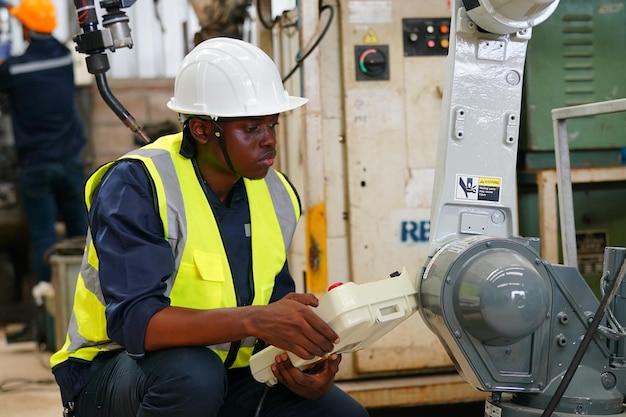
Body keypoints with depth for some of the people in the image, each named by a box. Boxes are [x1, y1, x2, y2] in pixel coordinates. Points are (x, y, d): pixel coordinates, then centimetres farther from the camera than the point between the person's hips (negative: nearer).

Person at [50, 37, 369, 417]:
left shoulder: (277, 195, 0)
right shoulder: (136, 185, -21)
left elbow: (277, 311, 4)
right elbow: (133, 321, -32)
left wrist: (307, 368, -19)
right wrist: (253, 320, -44)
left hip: (228, 374, 5)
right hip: (117, 373, -5)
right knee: (191, 372, -37)